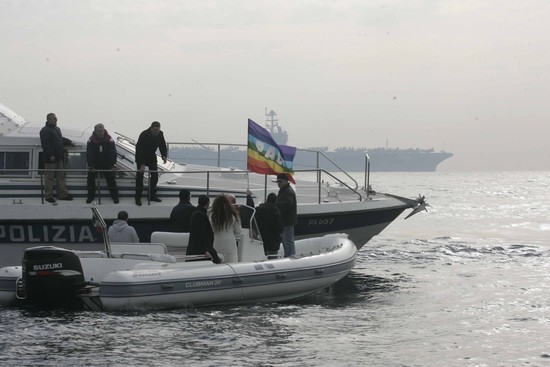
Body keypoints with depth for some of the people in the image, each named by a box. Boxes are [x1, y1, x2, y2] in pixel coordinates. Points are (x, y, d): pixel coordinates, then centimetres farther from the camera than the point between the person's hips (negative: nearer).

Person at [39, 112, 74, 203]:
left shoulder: (57, 129, 17)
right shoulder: (45, 131, -12)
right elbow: (45, 144, -20)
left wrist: (69, 143, 21)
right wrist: (50, 155, -25)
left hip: (59, 158, 9)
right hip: (50, 158, -9)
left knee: (61, 176, 12)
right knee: (49, 177, -2)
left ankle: (63, 194, 17)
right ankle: (48, 195, 3)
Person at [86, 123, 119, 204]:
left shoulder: (109, 139, -16)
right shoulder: (91, 140, -16)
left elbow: (113, 153, -16)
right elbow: (89, 154, -16)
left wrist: (114, 165, -24)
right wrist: (91, 166, -23)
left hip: (107, 164, -1)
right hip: (94, 164, 1)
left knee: (111, 179, 0)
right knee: (90, 178, 0)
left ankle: (115, 196, 9)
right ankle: (90, 196, 13)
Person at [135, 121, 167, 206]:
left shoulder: (160, 134, -12)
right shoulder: (144, 135, -31)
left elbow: (163, 146, -2)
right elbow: (140, 150, -34)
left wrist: (164, 156, -23)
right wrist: (142, 164, -39)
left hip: (152, 156, 6)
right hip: (141, 156, -6)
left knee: (155, 175, 2)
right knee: (140, 176, -9)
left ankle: (153, 196, 13)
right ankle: (138, 198, -7)